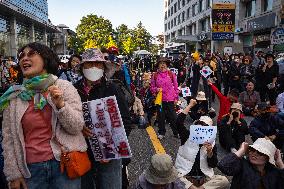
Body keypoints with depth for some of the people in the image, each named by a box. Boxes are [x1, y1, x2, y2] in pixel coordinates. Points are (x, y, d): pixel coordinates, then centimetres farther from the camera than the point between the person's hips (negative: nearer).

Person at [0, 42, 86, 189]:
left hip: (64, 163, -1)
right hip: (31, 169, 2)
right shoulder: (13, 96, 1)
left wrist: (60, 104, -23)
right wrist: (13, 173, 2)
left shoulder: (64, 87, -5)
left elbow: (77, 127, -8)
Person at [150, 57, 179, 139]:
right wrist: (156, 89, -12)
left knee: (173, 117, 4)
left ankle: (176, 132, 18)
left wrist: (176, 97, 2)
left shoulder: (171, 74, 0)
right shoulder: (155, 75, 2)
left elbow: (175, 86, 4)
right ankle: (161, 132, 23)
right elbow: (152, 87, 9)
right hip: (160, 99, 1)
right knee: (161, 116, 9)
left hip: (170, 99, -1)